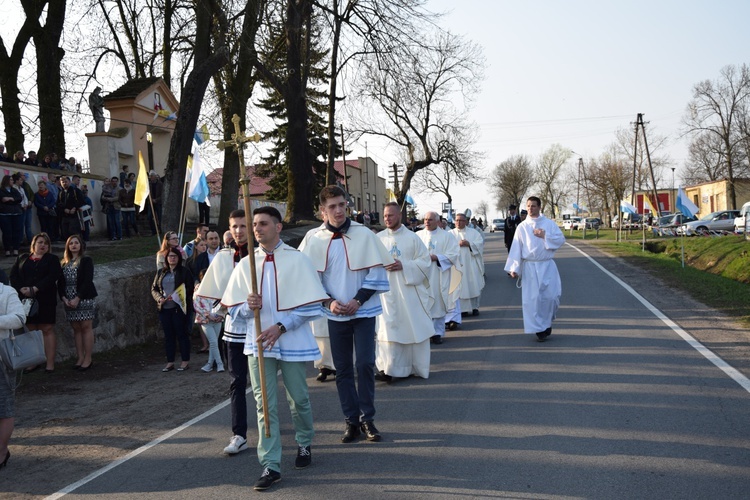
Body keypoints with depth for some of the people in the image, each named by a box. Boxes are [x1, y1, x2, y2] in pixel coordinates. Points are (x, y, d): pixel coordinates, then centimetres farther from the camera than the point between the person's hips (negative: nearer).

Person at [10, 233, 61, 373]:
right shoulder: (22, 259, 17)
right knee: (31, 331, 5)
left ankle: (50, 363, -5)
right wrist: (22, 289, -11)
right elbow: (13, 275, 7)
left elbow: (52, 277, -8)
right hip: (26, 300, 4)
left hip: (45, 300, -3)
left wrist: (35, 289, -17)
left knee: (47, 330, -4)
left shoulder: (52, 259, 6)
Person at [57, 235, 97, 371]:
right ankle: (80, 358, 12)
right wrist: (64, 298, -7)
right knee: (76, 329, 7)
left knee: (86, 327, -4)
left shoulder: (86, 261, -1)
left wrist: (77, 298, -16)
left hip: (85, 299, -5)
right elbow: (60, 283, 9)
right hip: (69, 301, 5)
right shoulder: (64, 263, 14)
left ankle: (88, 359, -1)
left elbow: (87, 281, -10)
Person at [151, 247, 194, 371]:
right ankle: (170, 362, 16)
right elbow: (154, 288, 14)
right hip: (164, 309, 5)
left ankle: (185, 361, 9)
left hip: (179, 308, -4)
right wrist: (159, 298, -5)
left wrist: (177, 296, -19)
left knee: (181, 334, 0)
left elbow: (190, 288, -5)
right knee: (168, 335, 9)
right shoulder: (161, 272, 13)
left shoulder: (184, 271, 0)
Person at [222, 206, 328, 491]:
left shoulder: (296, 259, -5)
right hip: (258, 342, 2)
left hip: (293, 341, -2)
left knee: (298, 399, 11)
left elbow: (310, 305, -7)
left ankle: (304, 444, 37)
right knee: (264, 404, -1)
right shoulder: (245, 264, 5)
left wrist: (280, 326, -16)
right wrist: (248, 306, -15)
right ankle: (270, 465, 4)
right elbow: (233, 307, 8)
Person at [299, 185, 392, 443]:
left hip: (363, 310, -2)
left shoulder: (364, 234, -5)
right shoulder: (315, 240, -1)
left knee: (365, 364, -6)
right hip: (335, 313, 2)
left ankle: (367, 419, 9)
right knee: (343, 369, 6)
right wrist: (328, 301, -10)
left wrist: (358, 300, -13)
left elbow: (376, 273, -3)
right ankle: (351, 420, 17)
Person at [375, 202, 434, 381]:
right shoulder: (378, 238, 4)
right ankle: (389, 368, 1)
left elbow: (424, 261, -1)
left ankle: (417, 366, 19)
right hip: (387, 290, 0)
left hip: (409, 289, 0)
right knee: (389, 329, -2)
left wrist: (404, 266, -15)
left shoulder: (412, 238, 1)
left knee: (414, 328, 5)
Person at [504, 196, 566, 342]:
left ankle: (547, 322, 22)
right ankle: (539, 329, 8)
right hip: (529, 266, 0)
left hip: (547, 266, 0)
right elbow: (516, 248, -1)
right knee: (533, 298, -2)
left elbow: (561, 239, -3)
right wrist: (514, 268, -8)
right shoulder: (522, 227, 2)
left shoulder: (549, 223, 2)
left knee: (551, 296, -4)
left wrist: (545, 236, -15)